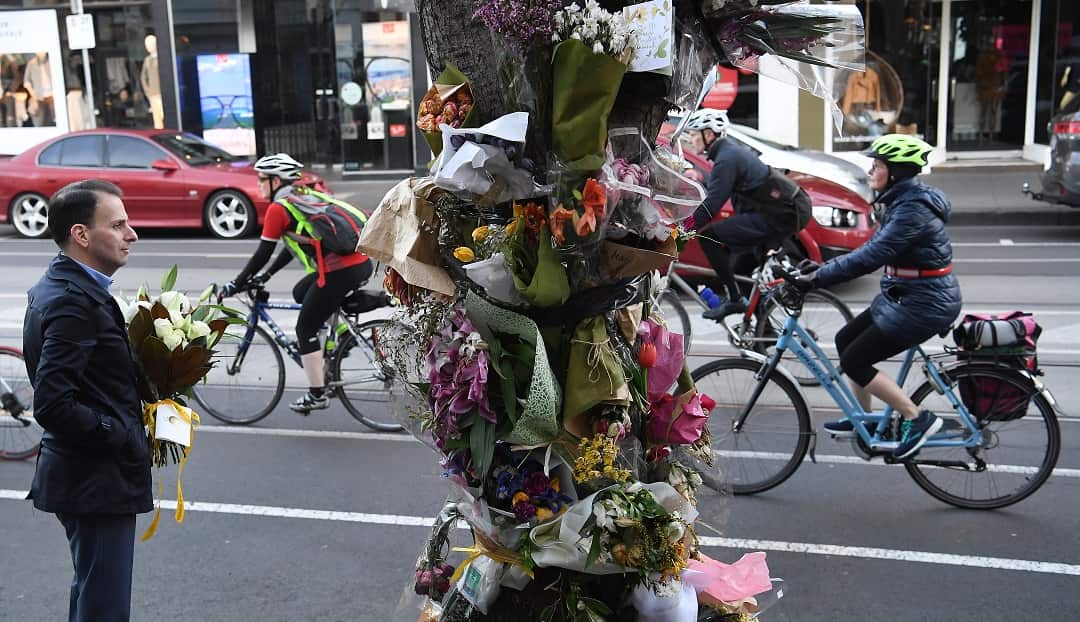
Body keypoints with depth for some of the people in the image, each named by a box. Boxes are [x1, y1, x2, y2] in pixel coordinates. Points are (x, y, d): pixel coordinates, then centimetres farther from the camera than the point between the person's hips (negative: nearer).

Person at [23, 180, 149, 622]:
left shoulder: (59, 287, 9)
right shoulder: (73, 301, -22)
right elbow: (53, 405, -28)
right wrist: (126, 438, -17)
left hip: (84, 475, 10)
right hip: (97, 480, -10)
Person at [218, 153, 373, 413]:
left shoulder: (278, 208, -2)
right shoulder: (307, 196, 22)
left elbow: (262, 254, 0)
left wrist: (236, 284, 11)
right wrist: (266, 276, 32)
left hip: (339, 272, -8)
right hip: (362, 263, 8)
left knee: (305, 329, 7)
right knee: (300, 293, 28)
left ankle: (317, 395, 12)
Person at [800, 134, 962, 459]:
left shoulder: (913, 210, -23)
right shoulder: (901, 201, 8)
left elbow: (871, 256, -31)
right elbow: (873, 249, 13)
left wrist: (818, 278, -29)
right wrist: (821, 269, 7)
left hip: (924, 305, -10)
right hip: (905, 296, 10)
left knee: (853, 361, -6)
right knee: (845, 340, 15)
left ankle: (918, 419, 1)